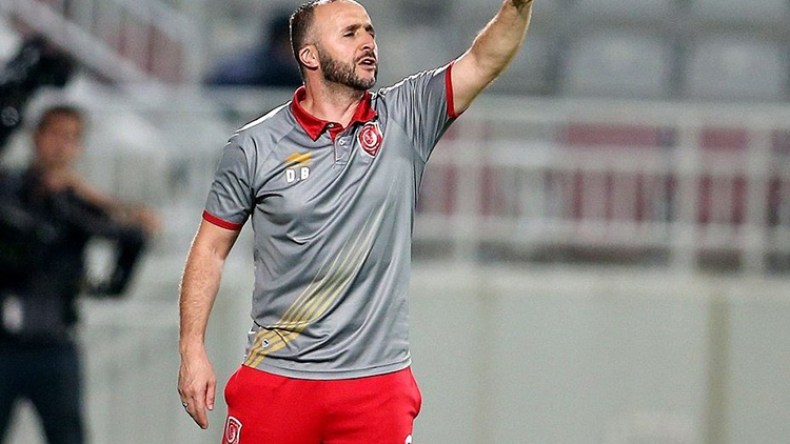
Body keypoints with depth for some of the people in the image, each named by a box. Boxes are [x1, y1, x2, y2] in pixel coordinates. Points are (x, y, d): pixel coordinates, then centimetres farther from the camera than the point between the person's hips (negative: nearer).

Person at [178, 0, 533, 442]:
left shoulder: (404, 120, 2)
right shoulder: (254, 147, 0)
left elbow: (485, 60, -10)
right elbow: (211, 249, 6)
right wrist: (192, 350, 1)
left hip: (378, 384, 1)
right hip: (274, 379, -1)